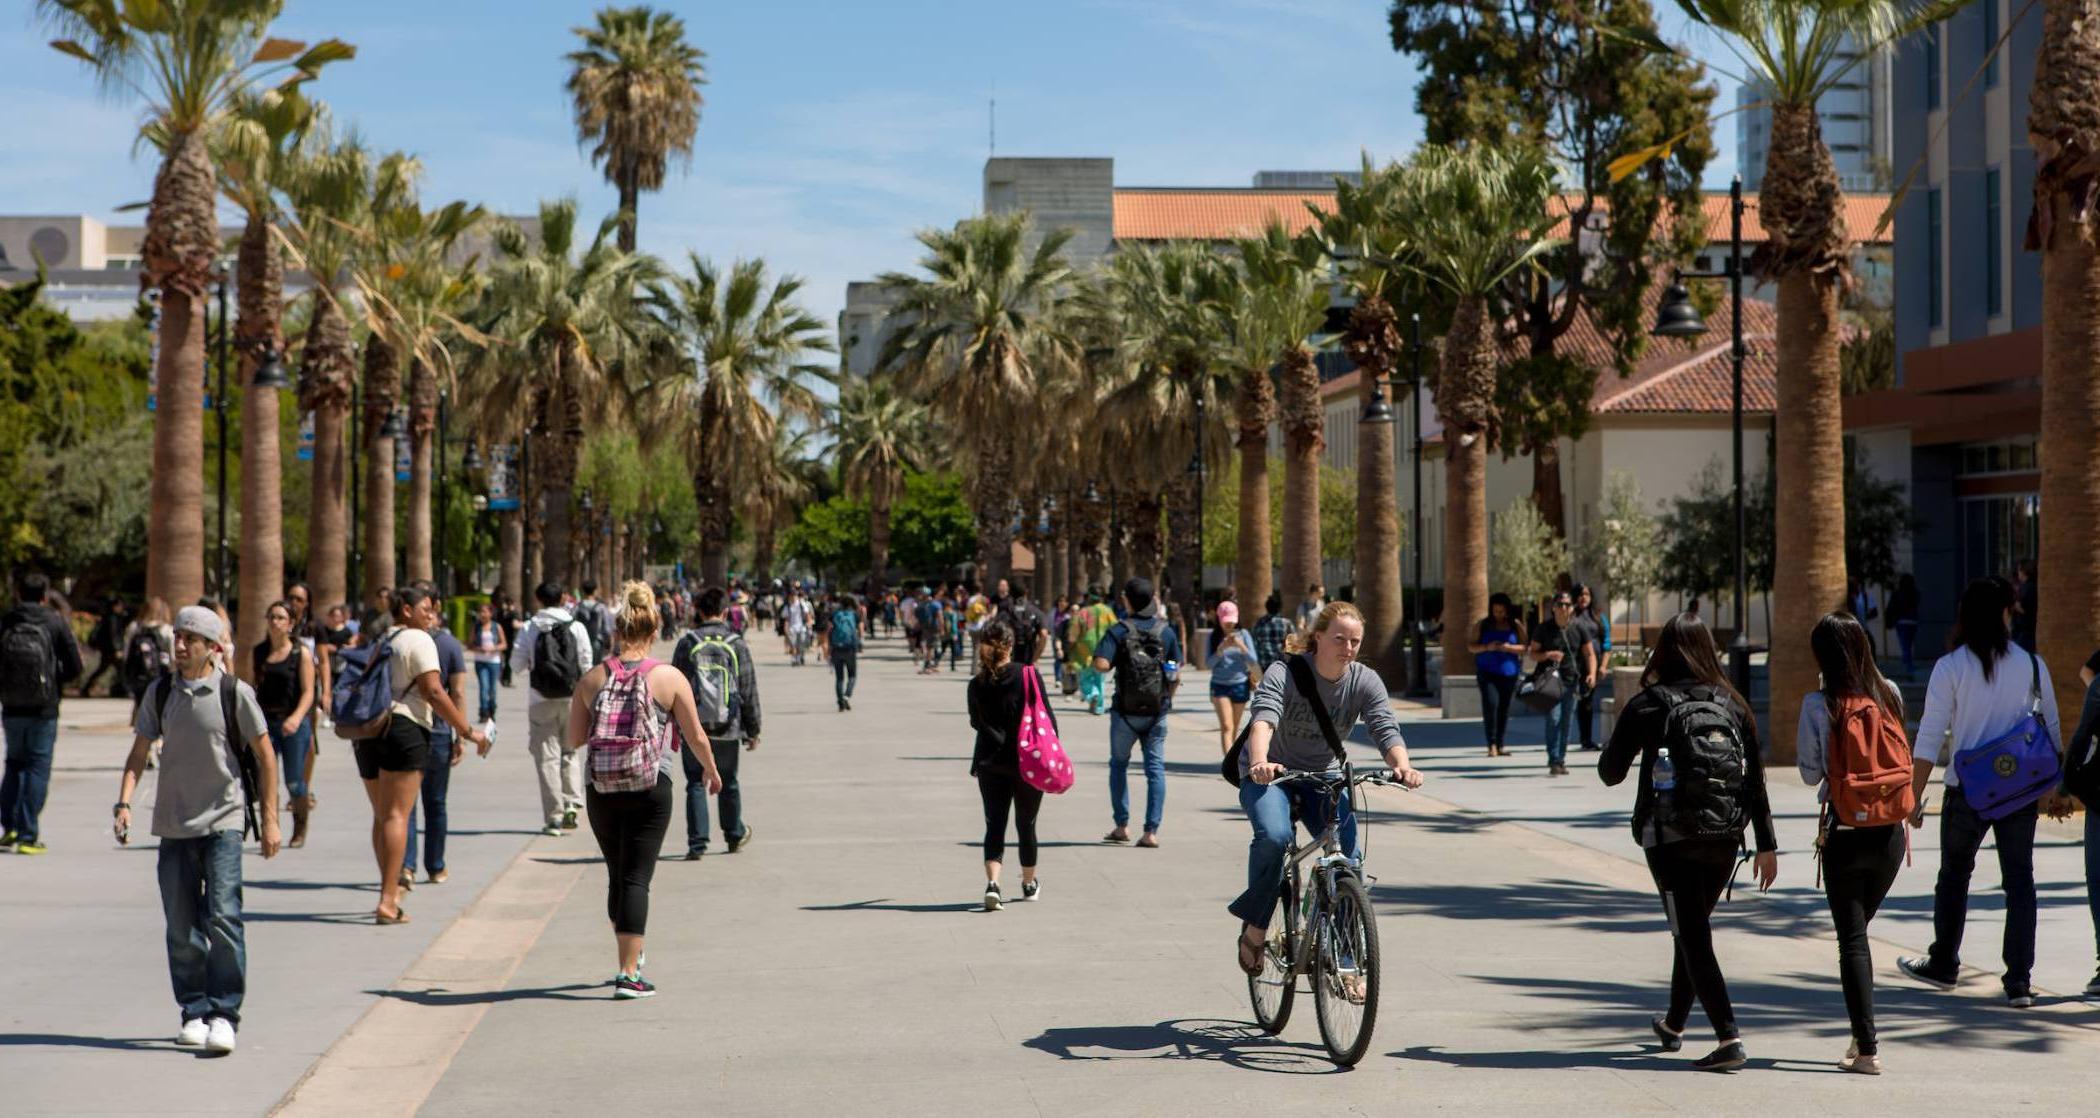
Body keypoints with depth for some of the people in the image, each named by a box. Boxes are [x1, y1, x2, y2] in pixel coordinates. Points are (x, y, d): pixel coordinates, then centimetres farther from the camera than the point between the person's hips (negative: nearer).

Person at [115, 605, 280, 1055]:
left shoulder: (234, 693, -4)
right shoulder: (160, 692, 6)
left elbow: (265, 755, 2)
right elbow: (139, 753, 11)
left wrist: (269, 819, 0)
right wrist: (124, 803, -5)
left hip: (222, 820, -4)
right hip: (173, 824, 4)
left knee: (223, 917, -14)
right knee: (181, 927, 6)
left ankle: (224, 1013, -8)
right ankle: (194, 1012, 17)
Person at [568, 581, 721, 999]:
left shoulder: (592, 678, 2)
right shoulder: (670, 678, -5)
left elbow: (574, 740, 6)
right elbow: (696, 737, 1)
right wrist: (711, 770, 20)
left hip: (601, 790, 3)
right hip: (650, 789, -3)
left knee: (617, 875, 18)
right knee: (636, 878, -1)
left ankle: (631, 957, 34)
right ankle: (628, 974, -7)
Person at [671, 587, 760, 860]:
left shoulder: (686, 643, -4)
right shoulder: (737, 645, -3)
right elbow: (749, 692, 1)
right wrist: (752, 730, 9)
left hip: (693, 727, -1)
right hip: (728, 728, 1)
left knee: (696, 784, 4)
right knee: (728, 783, 17)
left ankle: (697, 844, -4)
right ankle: (735, 836, 33)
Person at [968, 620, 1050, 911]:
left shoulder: (977, 684, -3)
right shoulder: (1028, 675, -10)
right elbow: (1046, 717, -8)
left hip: (990, 764, 1)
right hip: (1028, 762, -1)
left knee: (994, 824, 4)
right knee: (1026, 825, 14)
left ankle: (992, 883, -16)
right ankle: (1029, 884, 30)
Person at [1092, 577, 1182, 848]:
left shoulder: (1118, 631, -9)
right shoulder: (1166, 631, 0)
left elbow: (1101, 665, -20)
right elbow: (1176, 666, 9)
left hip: (1125, 711, -1)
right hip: (1157, 712, 2)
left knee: (1119, 764, 16)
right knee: (1156, 768, 4)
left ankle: (1122, 825, 14)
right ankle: (1152, 831, -2)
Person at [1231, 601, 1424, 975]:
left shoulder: (1365, 681, -8)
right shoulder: (1284, 674, -19)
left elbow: (1386, 729, -21)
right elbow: (1263, 718, -36)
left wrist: (1402, 766, -43)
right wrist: (1259, 761, -57)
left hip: (1324, 777, 4)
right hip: (1270, 775, -3)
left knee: (1349, 857, -16)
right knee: (1273, 837, -33)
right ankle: (1255, 927, -11)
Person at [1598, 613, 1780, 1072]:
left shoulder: (1649, 704, -6)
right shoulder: (1732, 704, 4)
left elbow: (1610, 772, -1)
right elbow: (1756, 779, 4)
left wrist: (1617, 740, 21)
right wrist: (1767, 845, 8)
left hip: (1671, 838, -5)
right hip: (1724, 838, 5)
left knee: (1692, 935, -3)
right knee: (1693, 928, 21)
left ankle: (1729, 1039, -15)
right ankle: (1673, 1024, 38)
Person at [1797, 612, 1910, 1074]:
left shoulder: (1818, 705, -11)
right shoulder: (1889, 694, 0)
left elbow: (1811, 773, -5)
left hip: (1845, 833, -4)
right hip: (1890, 832, 4)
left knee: (1852, 940, 2)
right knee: (1859, 930, 21)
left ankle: (1867, 1049, -2)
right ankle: (1863, 1034, 22)